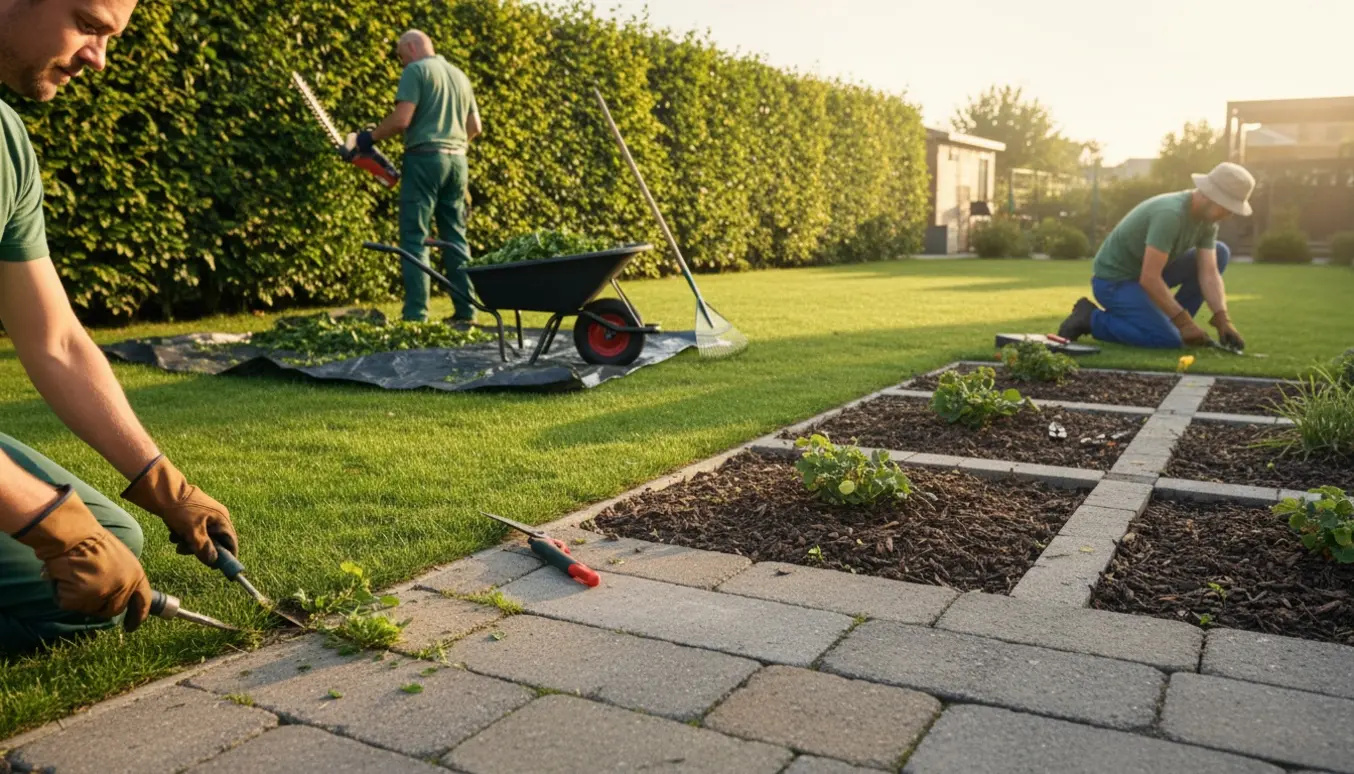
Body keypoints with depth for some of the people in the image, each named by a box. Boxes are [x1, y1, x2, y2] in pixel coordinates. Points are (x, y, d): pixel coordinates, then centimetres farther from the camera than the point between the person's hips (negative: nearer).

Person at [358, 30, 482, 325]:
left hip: (424, 159, -7)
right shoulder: (459, 75, 18)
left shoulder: (416, 70, -4)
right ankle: (465, 313, 8)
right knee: (456, 238, 10)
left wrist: (370, 138, 0)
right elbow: (475, 126, 20)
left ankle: (415, 317, -12)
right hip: (457, 159, 7)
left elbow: (401, 119, -13)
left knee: (415, 239, -6)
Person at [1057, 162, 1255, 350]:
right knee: (1169, 340, -23)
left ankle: (1171, 322, 6)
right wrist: (1184, 322, -29)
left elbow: (1209, 274, -6)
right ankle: (1092, 318, -6)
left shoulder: (1208, 221, -2)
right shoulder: (1170, 214, -31)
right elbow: (1149, 278, -33)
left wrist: (1223, 321, -19)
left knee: (1219, 253, 1)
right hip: (1114, 281, -9)